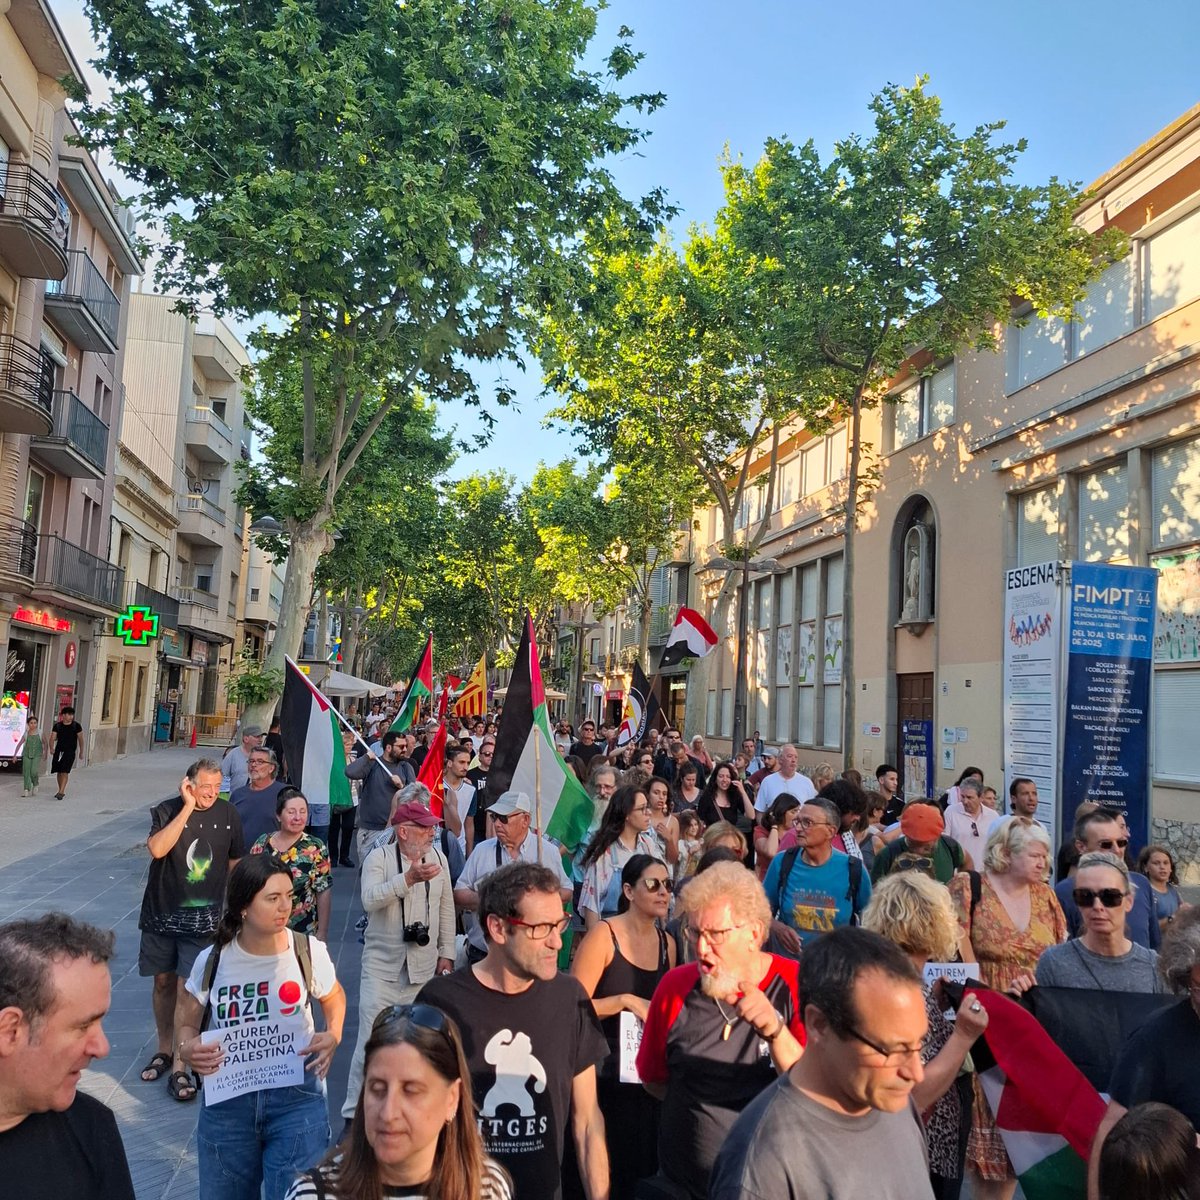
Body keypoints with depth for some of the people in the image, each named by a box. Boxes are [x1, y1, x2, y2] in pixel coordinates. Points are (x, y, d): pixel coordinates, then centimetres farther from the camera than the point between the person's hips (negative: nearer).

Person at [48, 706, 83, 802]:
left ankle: (61, 792, -17)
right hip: (58, 750, 3)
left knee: (65, 771, -14)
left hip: (70, 751, -3)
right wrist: (51, 748, -22)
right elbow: (52, 738, -3)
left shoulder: (76, 725, -1)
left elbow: (80, 739, 6)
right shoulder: (57, 726, 3)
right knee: (58, 772, 10)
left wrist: (81, 752, 9)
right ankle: (61, 791, 24)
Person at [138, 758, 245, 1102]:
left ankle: (179, 1068, 3)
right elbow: (157, 849, -27)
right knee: (164, 982, 13)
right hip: (162, 913, 1)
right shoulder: (166, 811, -8)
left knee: (187, 988, -5)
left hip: (202, 917, -1)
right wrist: (188, 807, -25)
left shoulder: (228, 814, -3)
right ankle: (164, 1050, 33)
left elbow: (234, 863, 9)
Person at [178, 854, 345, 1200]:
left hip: (297, 1097, -2)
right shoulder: (212, 961, -7)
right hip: (227, 1100, 2)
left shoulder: (309, 952, -10)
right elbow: (188, 1026, 7)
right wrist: (188, 1049, -16)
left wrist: (333, 1035, -9)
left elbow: (334, 998, 11)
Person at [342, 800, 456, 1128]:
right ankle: (354, 1110, 8)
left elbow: (447, 908, 11)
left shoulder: (438, 857, 4)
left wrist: (446, 953, 10)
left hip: (423, 966, 4)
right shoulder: (379, 858, -8)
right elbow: (370, 899, -25)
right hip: (382, 964, -4)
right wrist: (409, 878, -33)